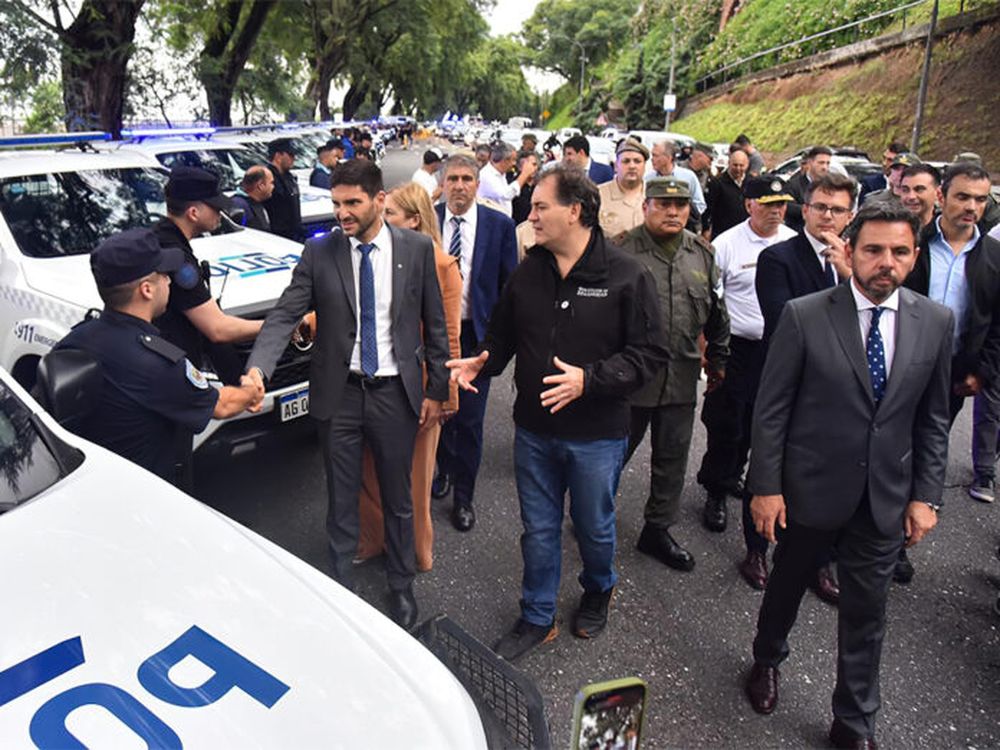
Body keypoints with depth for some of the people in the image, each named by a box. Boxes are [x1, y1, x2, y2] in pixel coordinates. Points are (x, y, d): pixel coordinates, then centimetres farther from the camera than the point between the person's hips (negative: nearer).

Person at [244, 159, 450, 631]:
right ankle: (341, 585, 33)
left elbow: (434, 323, 1)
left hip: (395, 393, 0)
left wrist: (436, 389, 0)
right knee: (341, 500, 13)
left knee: (398, 499, 15)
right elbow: (285, 314, -9)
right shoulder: (319, 252, -4)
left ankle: (402, 586, 36)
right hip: (339, 393, 0)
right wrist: (257, 368, -26)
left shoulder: (417, 249, -4)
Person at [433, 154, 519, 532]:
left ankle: (463, 495, 22)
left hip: (476, 333, -1)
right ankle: (445, 469, 42)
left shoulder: (499, 225, -3)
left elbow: (510, 284, 2)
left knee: (469, 418, 5)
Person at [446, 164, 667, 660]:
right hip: (534, 429, 4)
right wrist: (482, 362, -9)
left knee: (594, 527, 17)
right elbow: (503, 335, 11)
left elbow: (649, 353, -13)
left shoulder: (626, 276, -13)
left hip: (597, 435, -3)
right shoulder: (527, 273, 1)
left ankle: (598, 592, 49)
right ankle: (536, 619, 35)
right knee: (538, 529, 15)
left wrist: (589, 379, -25)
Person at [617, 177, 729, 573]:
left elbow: (716, 311, 16)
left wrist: (718, 358, 19)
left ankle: (657, 529, 32)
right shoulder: (623, 250, -10)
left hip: (682, 377, 5)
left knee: (672, 458, 15)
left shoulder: (702, 253, 7)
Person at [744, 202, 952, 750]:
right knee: (787, 585, 20)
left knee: (866, 612, 14)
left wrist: (926, 496, 1)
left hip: (886, 498, 2)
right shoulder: (804, 316, -14)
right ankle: (767, 660, 50)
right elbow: (771, 409, -10)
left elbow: (932, 418, 4)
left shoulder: (935, 322, -3)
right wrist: (766, 487, -10)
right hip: (809, 488, -2)